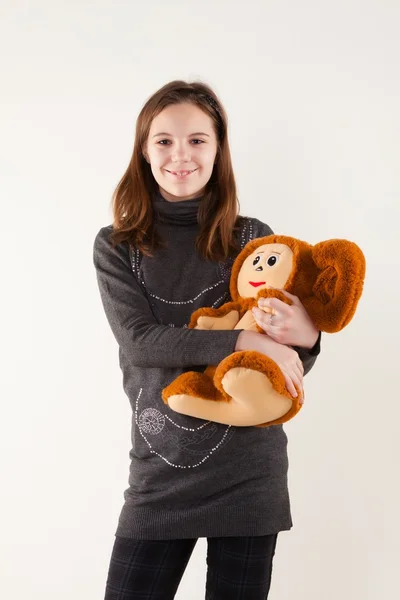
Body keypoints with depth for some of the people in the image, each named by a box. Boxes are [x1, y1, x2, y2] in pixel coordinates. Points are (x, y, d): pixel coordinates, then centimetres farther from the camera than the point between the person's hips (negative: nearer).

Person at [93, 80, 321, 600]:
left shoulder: (253, 239, 1)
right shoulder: (116, 246, 1)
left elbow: (289, 365, 6)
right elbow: (138, 339, -12)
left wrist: (306, 339, -18)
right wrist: (242, 342, -23)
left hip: (249, 471, 0)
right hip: (161, 471, 0)